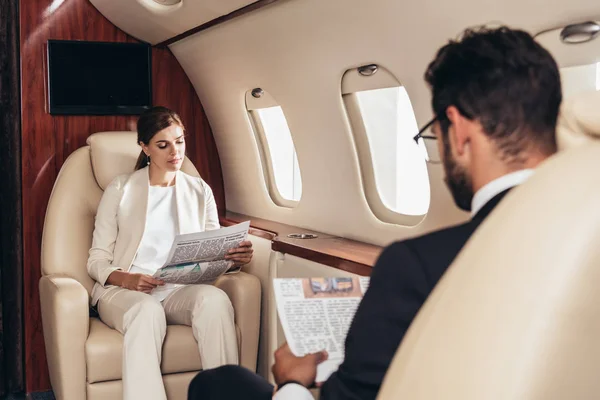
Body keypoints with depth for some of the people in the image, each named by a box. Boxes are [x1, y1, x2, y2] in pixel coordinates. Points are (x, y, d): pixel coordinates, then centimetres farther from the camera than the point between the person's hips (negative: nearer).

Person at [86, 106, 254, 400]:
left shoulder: (199, 191, 14)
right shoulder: (121, 189, 6)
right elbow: (97, 260, 4)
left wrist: (233, 258, -15)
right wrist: (127, 279, -18)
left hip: (182, 290, 2)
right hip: (123, 290, -2)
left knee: (215, 298, -33)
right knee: (148, 310, -38)